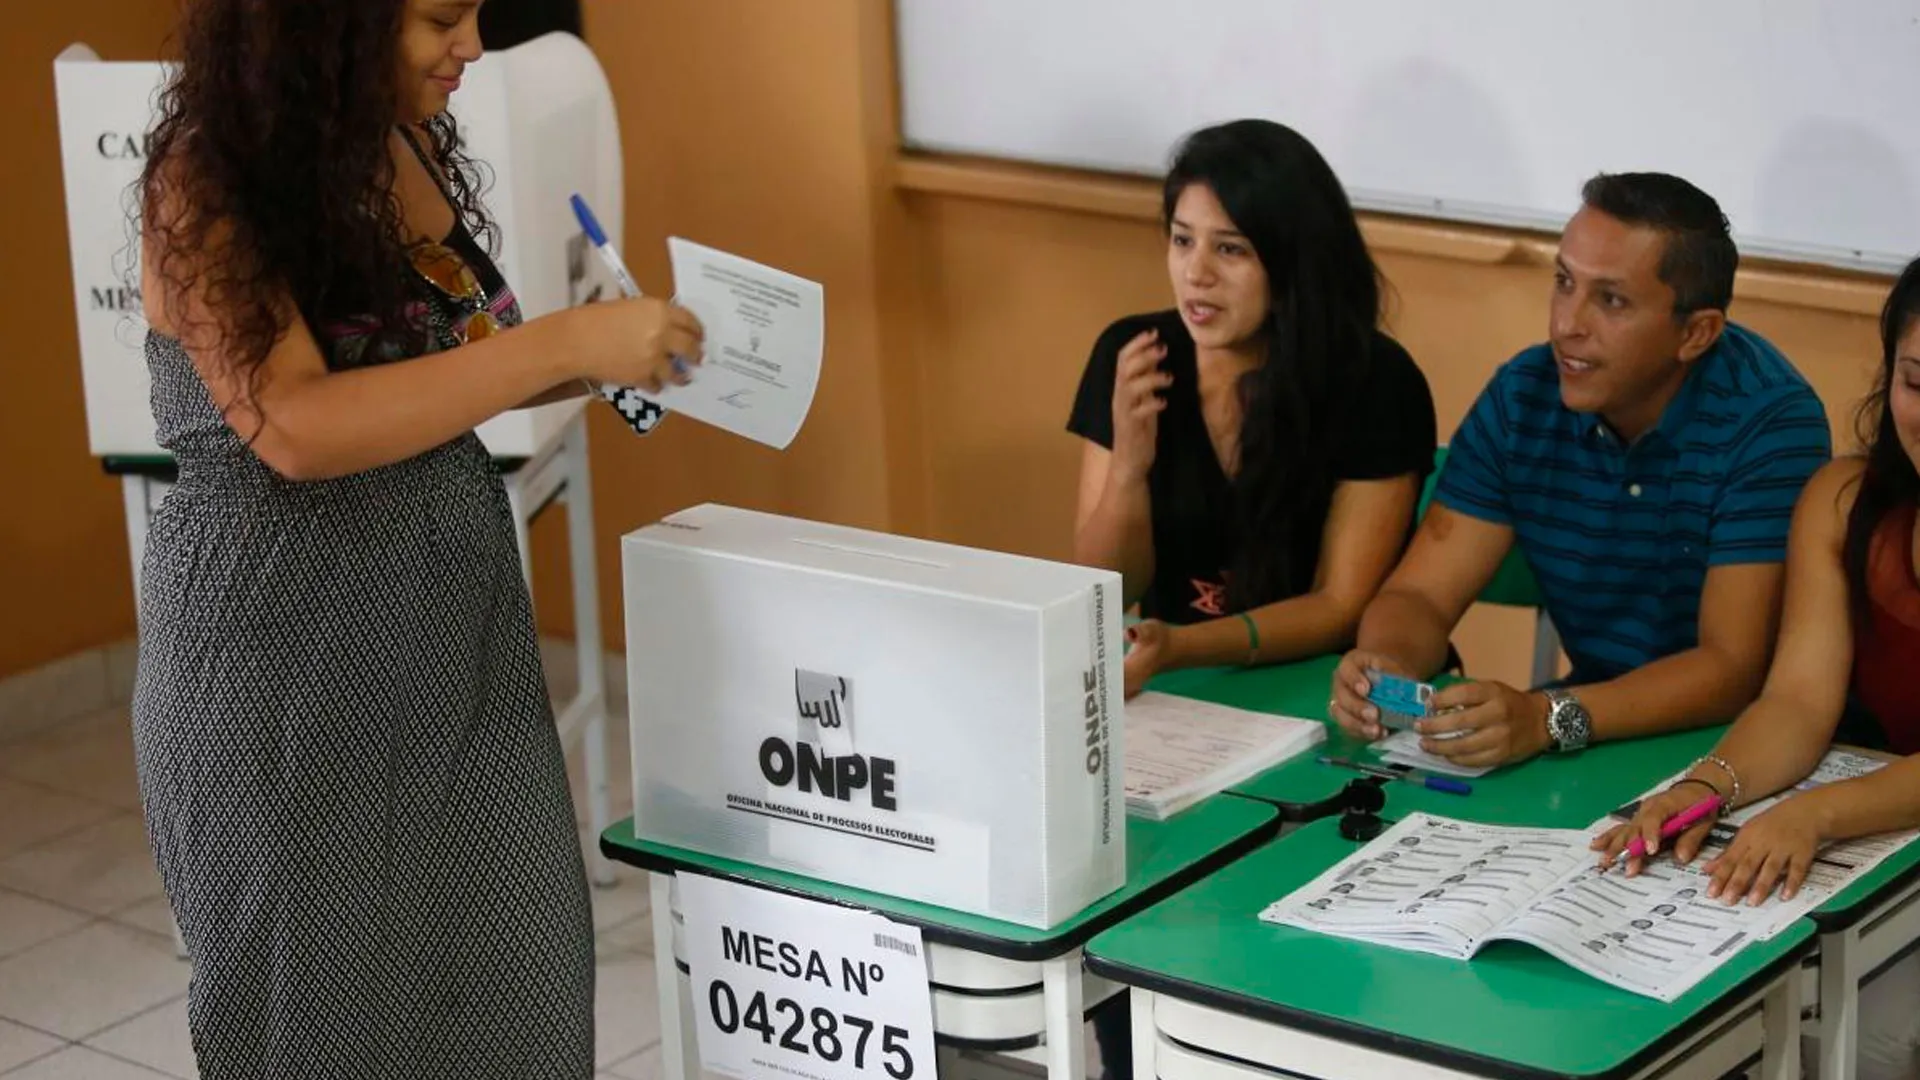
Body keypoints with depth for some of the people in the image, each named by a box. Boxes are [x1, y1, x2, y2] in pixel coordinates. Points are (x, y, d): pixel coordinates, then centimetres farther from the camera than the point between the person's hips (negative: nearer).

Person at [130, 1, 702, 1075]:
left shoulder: (407, 143, 6)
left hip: (451, 623, 6)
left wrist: (602, 362, 3)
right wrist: (560, 343, -27)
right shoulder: (210, 180, -15)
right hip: (290, 644, -6)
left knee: (507, 965, 8)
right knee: (335, 987, 6)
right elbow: (297, 426, -26)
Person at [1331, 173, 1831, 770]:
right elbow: (1421, 596, -2)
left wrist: (1549, 718, -37)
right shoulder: (1521, 396, -4)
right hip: (1598, 726, 6)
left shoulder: (1771, 424, -19)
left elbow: (1732, 668, -23)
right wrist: (1387, 667, -26)